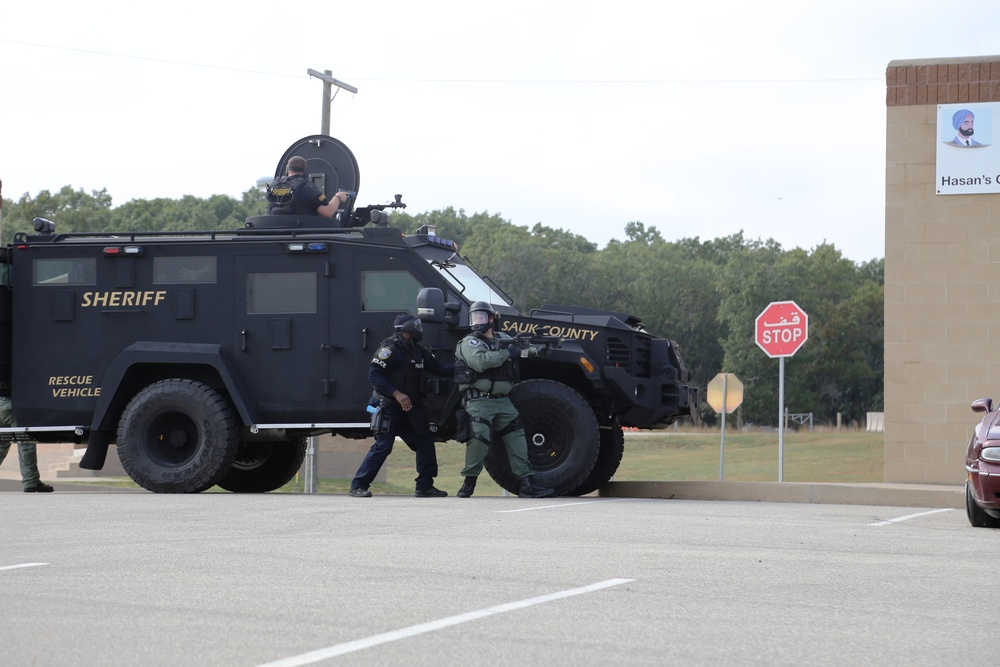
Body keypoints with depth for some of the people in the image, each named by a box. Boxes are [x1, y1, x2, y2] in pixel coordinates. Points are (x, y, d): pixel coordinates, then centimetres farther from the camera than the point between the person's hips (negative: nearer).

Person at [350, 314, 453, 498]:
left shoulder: (419, 352, 13)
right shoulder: (390, 348, -12)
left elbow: (440, 369, 14)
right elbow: (373, 374, -18)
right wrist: (397, 394, -25)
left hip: (409, 407, 8)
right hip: (389, 405, -8)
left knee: (425, 442, 6)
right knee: (383, 446, -11)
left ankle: (425, 486, 13)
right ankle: (358, 486, -5)